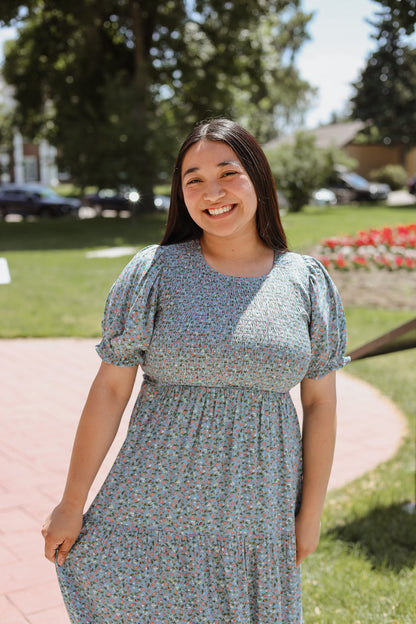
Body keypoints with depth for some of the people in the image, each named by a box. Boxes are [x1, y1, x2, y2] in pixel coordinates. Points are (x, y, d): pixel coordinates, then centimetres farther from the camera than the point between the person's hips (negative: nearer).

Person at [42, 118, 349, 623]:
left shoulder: (309, 282, 0)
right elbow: (109, 391, -6)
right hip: (158, 504, -1)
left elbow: (320, 403, 4)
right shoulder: (153, 271, -6)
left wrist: (311, 512, 4)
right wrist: (71, 505, -3)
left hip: (259, 513, 2)